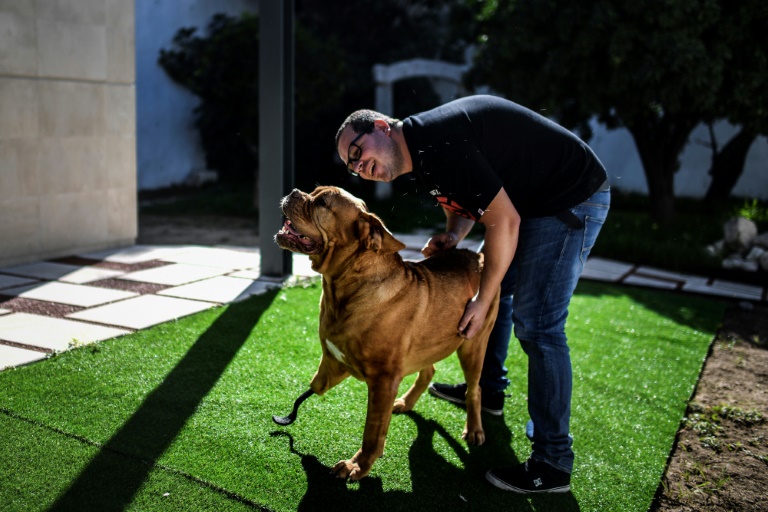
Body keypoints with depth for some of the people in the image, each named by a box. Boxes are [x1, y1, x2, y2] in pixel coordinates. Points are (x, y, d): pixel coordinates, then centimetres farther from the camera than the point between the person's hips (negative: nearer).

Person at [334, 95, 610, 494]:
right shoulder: (422, 152, 5)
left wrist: (482, 301, -16)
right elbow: (460, 201, 20)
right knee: (495, 286, 21)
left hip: (574, 196, -11)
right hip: (532, 199, 11)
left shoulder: (436, 143, -26)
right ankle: (489, 390, 39)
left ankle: (552, 464, -6)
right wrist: (449, 240, -4)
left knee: (536, 322, -14)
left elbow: (504, 221, -24)